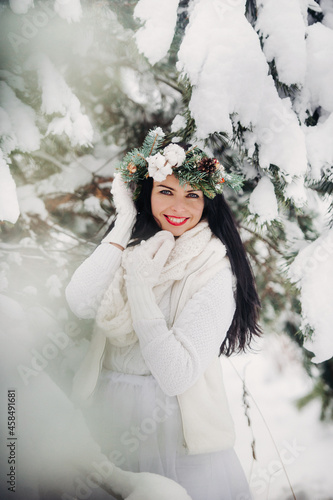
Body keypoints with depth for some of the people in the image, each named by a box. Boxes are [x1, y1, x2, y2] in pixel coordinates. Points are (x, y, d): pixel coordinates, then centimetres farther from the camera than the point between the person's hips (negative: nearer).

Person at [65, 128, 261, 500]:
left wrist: (139, 286, -25)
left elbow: (176, 376, -23)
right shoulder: (132, 245, 0)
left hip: (172, 423, -5)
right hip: (106, 414, 5)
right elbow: (80, 304, -19)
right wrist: (124, 225, -16)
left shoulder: (214, 271, -16)